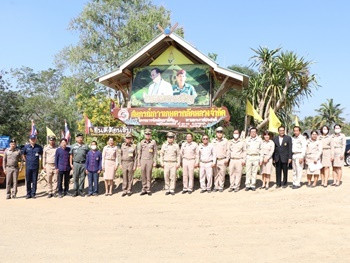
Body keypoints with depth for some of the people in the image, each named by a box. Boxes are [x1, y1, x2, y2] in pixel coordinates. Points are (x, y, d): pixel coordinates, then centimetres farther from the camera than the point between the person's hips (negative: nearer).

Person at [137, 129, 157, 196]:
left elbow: (155, 153, 2)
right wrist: (138, 162, 6)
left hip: (150, 161, -2)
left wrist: (155, 162, -2)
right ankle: (144, 189, 12)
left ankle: (148, 190, 9)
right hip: (143, 160, 2)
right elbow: (139, 153, 9)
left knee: (149, 176, 1)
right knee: (143, 176, 3)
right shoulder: (141, 142, 4)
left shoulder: (153, 142, 0)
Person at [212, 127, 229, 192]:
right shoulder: (213, 141, 10)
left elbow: (228, 150, 3)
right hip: (215, 160, 2)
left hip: (223, 160, -2)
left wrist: (227, 159, -5)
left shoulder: (225, 141, 3)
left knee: (222, 174, -2)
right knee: (216, 174, 4)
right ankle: (216, 186, 11)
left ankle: (221, 187, 6)